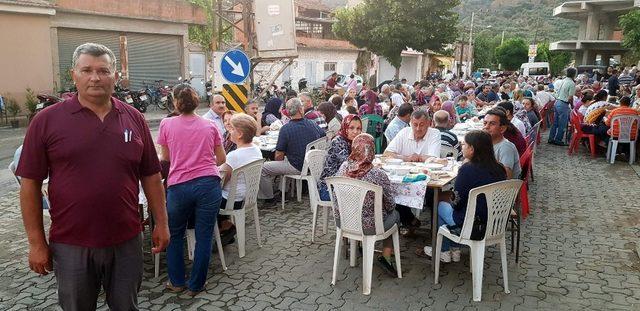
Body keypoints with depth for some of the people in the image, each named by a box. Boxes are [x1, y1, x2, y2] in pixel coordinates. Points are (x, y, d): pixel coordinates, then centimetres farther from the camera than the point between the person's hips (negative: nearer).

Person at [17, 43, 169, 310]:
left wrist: (161, 223, 5)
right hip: (70, 245, -1)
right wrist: (36, 242, -3)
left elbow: (151, 176, 6)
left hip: (127, 241, 2)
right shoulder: (47, 120, -5)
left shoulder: (134, 118, 2)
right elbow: (30, 184, -3)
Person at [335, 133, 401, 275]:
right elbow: (390, 206, -12)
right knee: (394, 214, 24)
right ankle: (386, 256, 21)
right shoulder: (378, 175, -25)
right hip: (369, 226, -5)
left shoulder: (343, 168, -10)